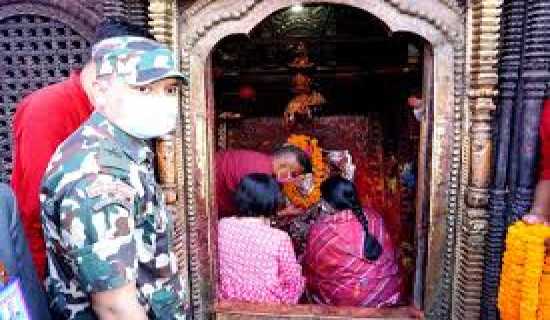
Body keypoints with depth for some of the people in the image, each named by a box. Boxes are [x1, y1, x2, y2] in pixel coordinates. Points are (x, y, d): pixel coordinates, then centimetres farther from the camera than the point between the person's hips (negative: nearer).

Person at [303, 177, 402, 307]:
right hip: (388, 292, 5)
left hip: (348, 300, -4)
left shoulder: (320, 231, -16)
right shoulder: (374, 219, -6)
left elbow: (311, 268, -2)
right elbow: (391, 256, 7)